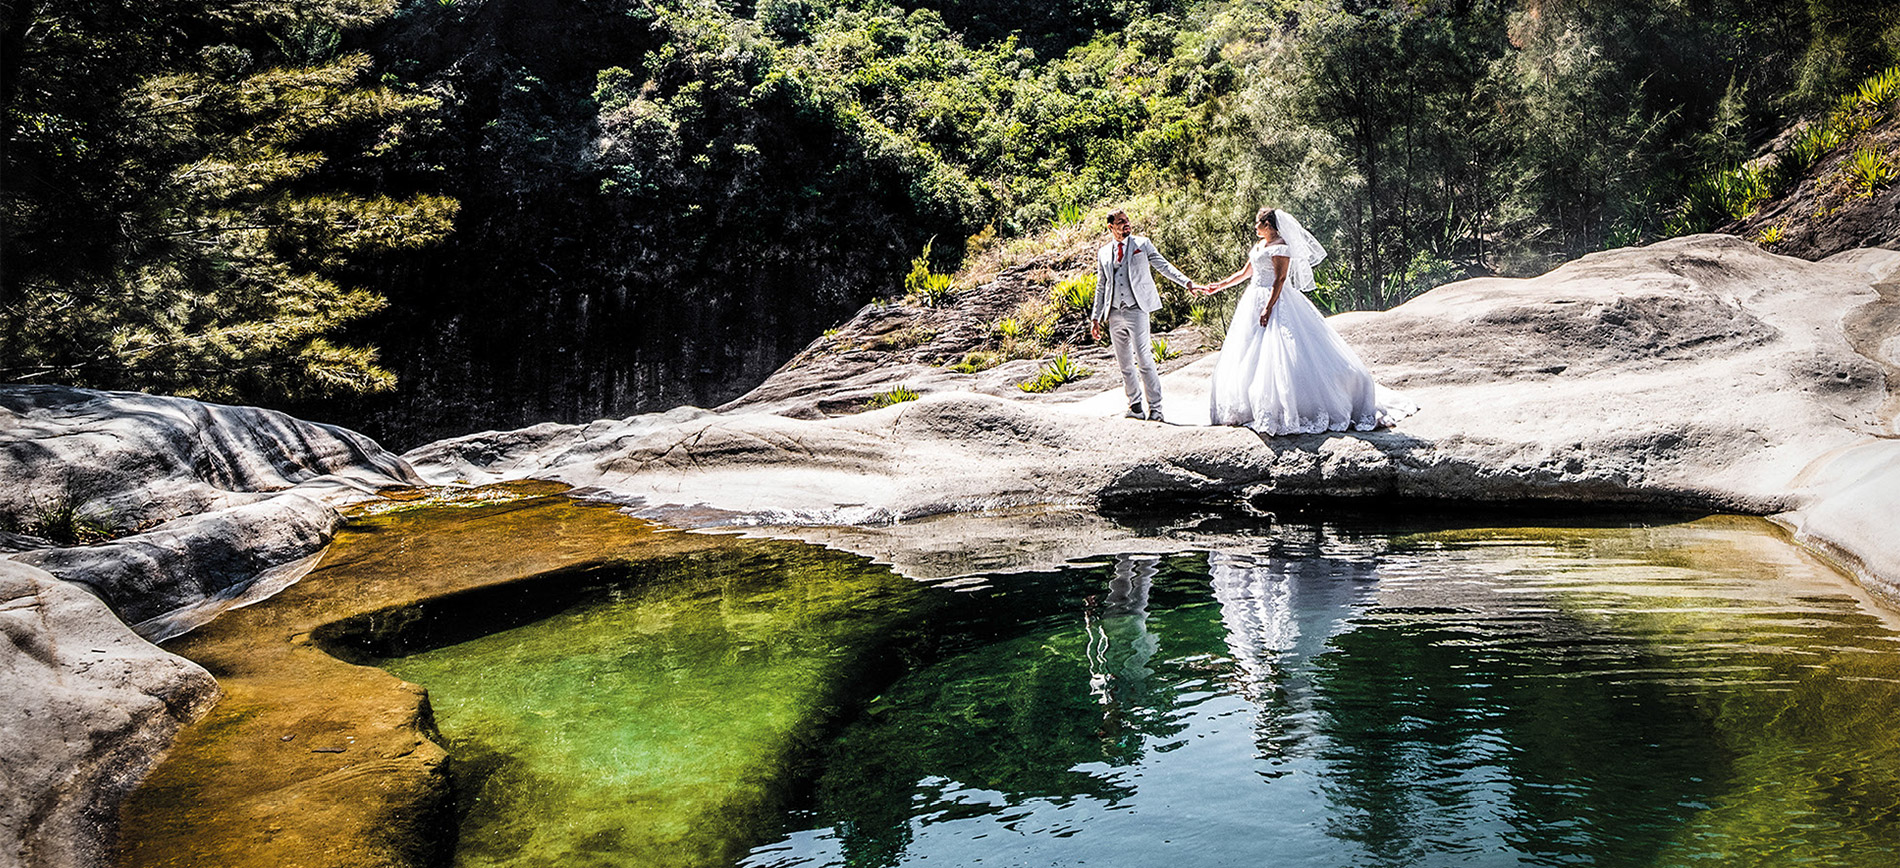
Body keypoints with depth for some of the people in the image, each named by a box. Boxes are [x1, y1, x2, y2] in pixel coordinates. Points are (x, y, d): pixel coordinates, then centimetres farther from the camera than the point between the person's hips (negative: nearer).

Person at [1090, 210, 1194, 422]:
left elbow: (1163, 266, 3)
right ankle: (1135, 405, 19)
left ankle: (1155, 408, -5)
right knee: (1125, 364, 7)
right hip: (1114, 314, 4)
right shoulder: (1103, 253, 14)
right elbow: (1101, 287, 18)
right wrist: (1095, 317, 13)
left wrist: (1187, 282, -10)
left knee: (1144, 360, -10)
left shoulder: (1142, 244, 7)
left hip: (1136, 309, -3)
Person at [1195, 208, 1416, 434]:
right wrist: (1219, 286, 25)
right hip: (1255, 301, 10)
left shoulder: (1280, 247, -12)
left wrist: (1268, 308, -24)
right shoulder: (1259, 246, 15)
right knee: (1249, 358, 9)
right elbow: (1244, 273, 24)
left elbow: (1280, 279, -18)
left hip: (1276, 301, -10)